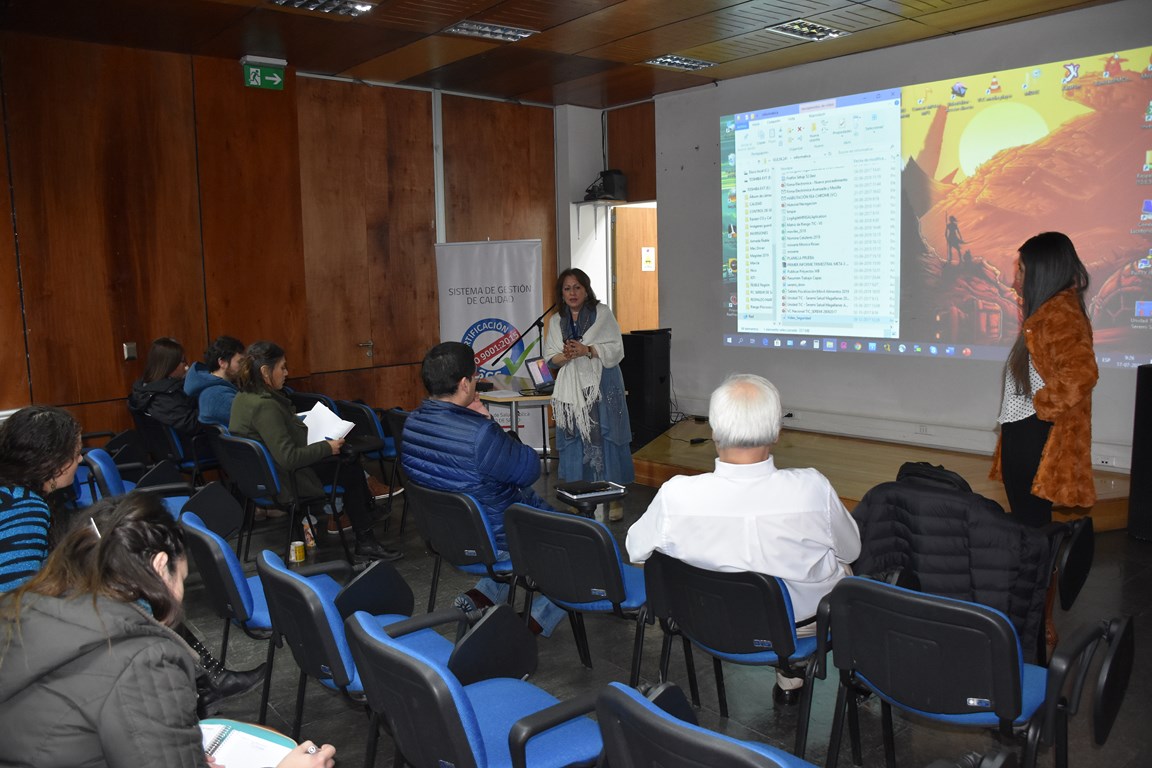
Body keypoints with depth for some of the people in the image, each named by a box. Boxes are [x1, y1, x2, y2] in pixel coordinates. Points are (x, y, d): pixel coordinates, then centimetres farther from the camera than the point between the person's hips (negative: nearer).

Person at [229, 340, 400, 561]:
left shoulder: (243, 398, 1)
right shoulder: (264, 406, -28)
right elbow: (288, 458, -29)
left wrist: (301, 425, 15)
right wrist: (327, 447, -18)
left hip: (263, 474, 9)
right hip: (285, 483, -9)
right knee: (350, 471, 4)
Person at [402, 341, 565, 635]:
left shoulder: (410, 424, -9)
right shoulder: (480, 434, -33)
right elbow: (529, 469, -19)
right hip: (497, 541, -7)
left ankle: (481, 595, 20)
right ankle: (538, 620, 10)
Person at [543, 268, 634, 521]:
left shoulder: (602, 313, 2)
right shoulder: (556, 321, 12)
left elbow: (616, 350, -3)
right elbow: (550, 358, 10)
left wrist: (587, 350, -16)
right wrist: (566, 356, -12)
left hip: (601, 388, -3)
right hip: (572, 390, 3)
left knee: (605, 439, -4)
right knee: (575, 441, 2)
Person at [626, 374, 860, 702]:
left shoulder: (676, 495, -29)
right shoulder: (812, 489, -31)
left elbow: (635, 549, -8)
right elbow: (851, 550, -10)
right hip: (801, 624, -1)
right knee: (840, 567, 30)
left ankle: (789, 676, 40)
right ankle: (789, 679, 40)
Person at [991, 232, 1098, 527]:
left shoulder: (1060, 312, -16)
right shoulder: (1050, 308, 16)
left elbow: (1081, 372, -28)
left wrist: (1043, 405, -19)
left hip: (1035, 435, -10)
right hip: (1022, 429, 10)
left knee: (1030, 517, -3)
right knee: (1028, 515, 17)